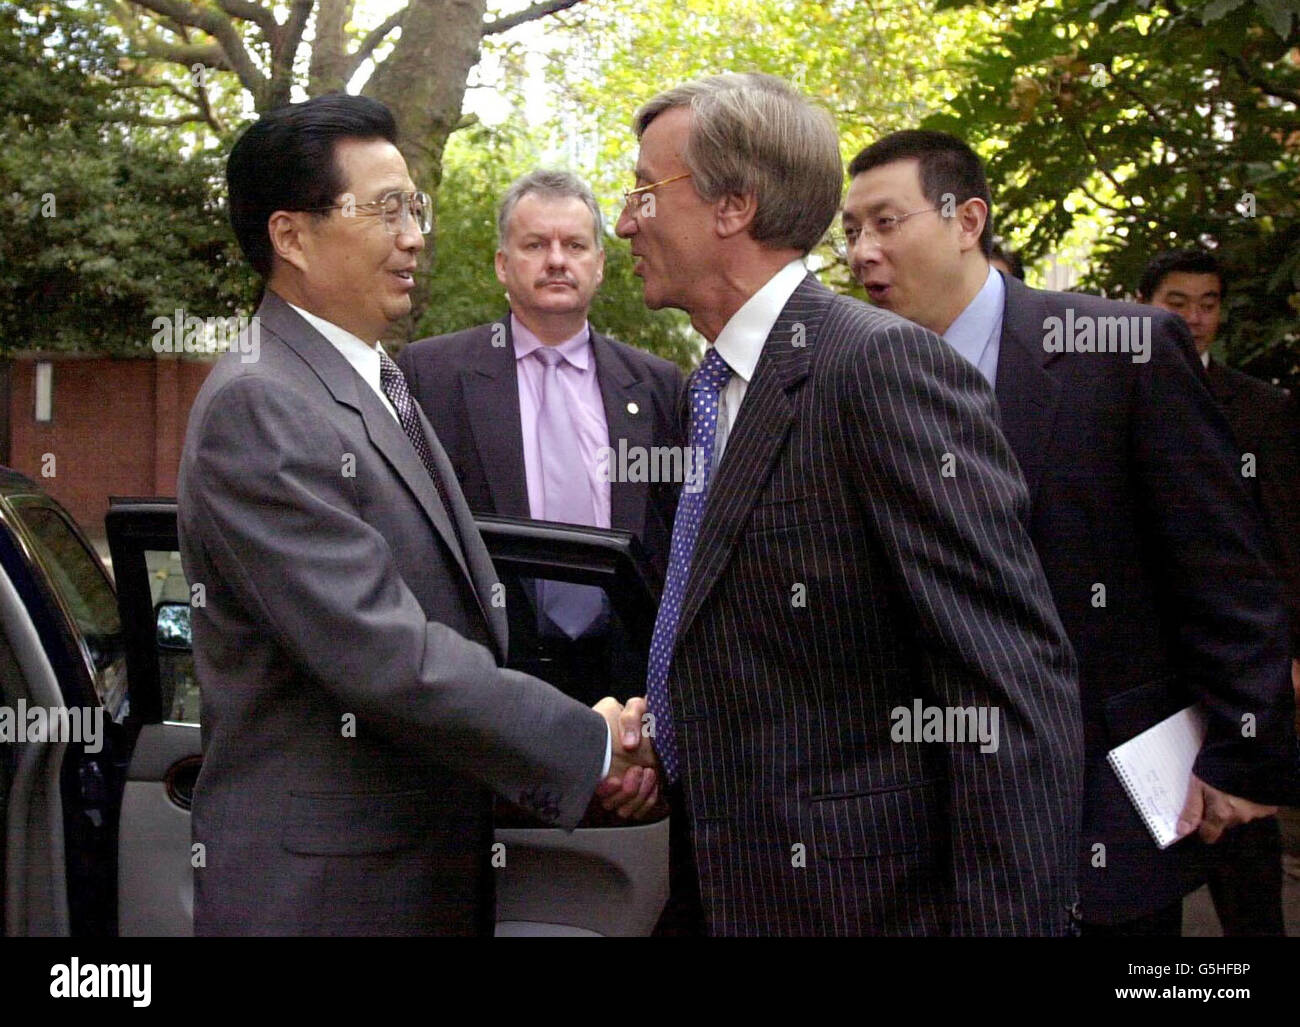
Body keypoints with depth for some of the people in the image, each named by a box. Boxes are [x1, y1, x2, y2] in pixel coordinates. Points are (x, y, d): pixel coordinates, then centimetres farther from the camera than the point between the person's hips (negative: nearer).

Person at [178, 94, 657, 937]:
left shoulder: (381, 387, 12)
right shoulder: (257, 405, -17)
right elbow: (382, 655, -24)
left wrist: (591, 731, -3)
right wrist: (589, 745, -16)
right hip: (318, 885, -8)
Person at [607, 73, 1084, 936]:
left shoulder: (886, 365, -18)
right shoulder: (718, 391, 10)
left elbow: (1015, 689, -22)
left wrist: (1007, 918, -23)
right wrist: (656, 737, 2)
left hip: (865, 894, -8)